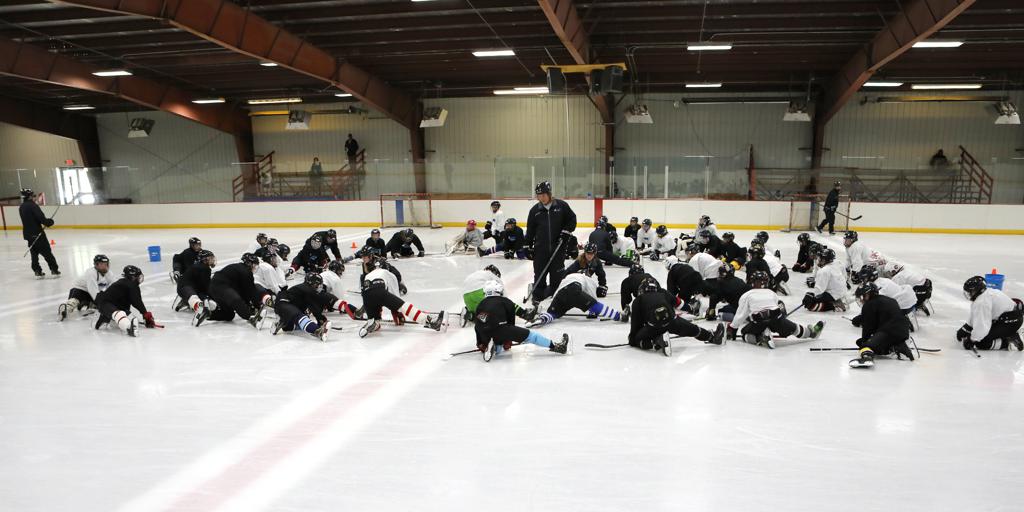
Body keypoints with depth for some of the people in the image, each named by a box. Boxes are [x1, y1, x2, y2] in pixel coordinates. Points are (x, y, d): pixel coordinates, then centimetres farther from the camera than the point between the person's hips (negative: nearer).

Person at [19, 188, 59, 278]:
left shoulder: (21, 207, 11)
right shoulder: (33, 205, -15)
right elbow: (41, 218, -23)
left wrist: (41, 224, 12)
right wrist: (49, 222, -6)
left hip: (28, 234, 8)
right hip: (37, 233, -8)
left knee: (34, 252, 13)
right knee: (47, 252, -2)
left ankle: (38, 272, 12)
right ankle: (54, 270, 0)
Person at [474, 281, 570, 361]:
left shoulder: (480, 305, 29)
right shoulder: (505, 301, 19)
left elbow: (477, 327, 27)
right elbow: (510, 321, 22)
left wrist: (481, 344, 39)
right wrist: (508, 341, 34)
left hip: (485, 336, 4)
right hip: (499, 327, -4)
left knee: (498, 349, 34)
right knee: (529, 335, 6)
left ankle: (491, 347, 0)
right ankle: (555, 346, 3)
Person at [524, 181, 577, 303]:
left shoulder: (561, 206, -3)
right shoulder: (535, 210, 2)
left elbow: (572, 219, 6)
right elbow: (530, 229, 8)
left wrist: (566, 231, -8)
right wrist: (528, 245, 6)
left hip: (558, 246, -1)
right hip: (541, 247, 1)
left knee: (557, 273, 6)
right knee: (539, 273, 3)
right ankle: (537, 295, 16)